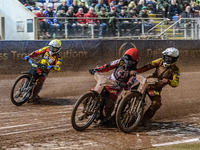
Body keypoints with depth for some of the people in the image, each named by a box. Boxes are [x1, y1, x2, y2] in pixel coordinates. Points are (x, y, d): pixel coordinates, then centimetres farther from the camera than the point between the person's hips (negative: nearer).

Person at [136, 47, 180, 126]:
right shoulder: (161, 61, -1)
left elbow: (175, 83, -22)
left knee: (156, 104, -21)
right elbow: (149, 66, -5)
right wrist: (136, 71, -18)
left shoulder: (175, 70, -10)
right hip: (147, 82, 2)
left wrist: (168, 81, -44)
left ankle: (146, 118, -2)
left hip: (156, 89, -2)